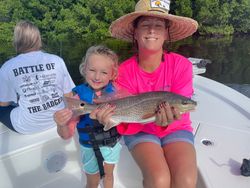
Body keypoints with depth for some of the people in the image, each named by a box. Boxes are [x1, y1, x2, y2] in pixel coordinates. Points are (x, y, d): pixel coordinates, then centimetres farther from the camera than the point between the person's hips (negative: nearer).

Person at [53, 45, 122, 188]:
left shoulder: (115, 91, -15)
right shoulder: (79, 95, -21)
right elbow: (67, 135, -22)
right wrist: (62, 125, -43)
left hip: (113, 143, 2)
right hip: (90, 147, -2)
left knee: (108, 175, 26)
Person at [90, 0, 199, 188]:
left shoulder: (181, 65, -14)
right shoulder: (125, 71, -12)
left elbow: (178, 111, -16)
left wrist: (165, 121, -40)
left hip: (175, 129, 1)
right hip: (140, 131, 0)